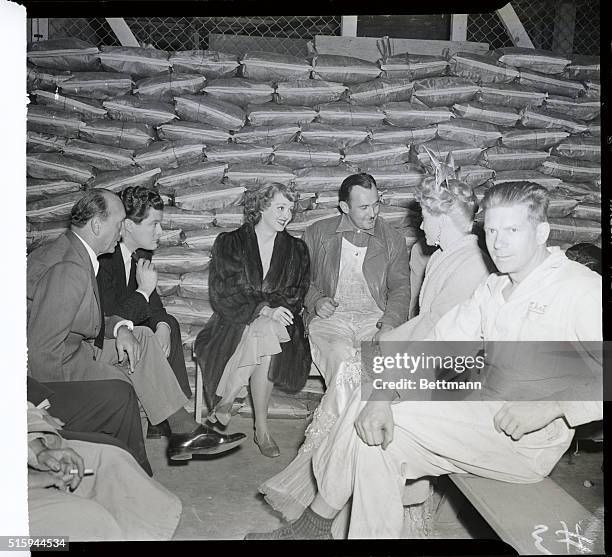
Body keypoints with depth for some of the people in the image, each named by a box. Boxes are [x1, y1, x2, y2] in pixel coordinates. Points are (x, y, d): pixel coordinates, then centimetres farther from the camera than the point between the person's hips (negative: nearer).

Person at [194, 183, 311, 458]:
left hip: (277, 321, 2)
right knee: (262, 335, -34)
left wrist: (274, 308, -14)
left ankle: (224, 402, -15)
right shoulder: (228, 243, 5)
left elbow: (296, 294, 8)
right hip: (234, 323, -2)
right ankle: (261, 427, -18)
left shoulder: (296, 250, 14)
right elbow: (221, 292, -6)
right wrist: (262, 309, -19)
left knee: (264, 334, -33)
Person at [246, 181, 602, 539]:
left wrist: (553, 406, -25)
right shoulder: (493, 288, 11)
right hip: (484, 416, 7)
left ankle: (317, 521, 1)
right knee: (378, 444, -14)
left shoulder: (581, 288, -9)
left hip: (532, 442, -6)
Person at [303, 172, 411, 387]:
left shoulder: (393, 240, 15)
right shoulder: (317, 233, 14)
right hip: (330, 315, 0)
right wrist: (316, 300, -6)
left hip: (375, 317, 1)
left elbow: (400, 288, 8)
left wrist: (388, 325, -10)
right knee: (340, 353, -34)